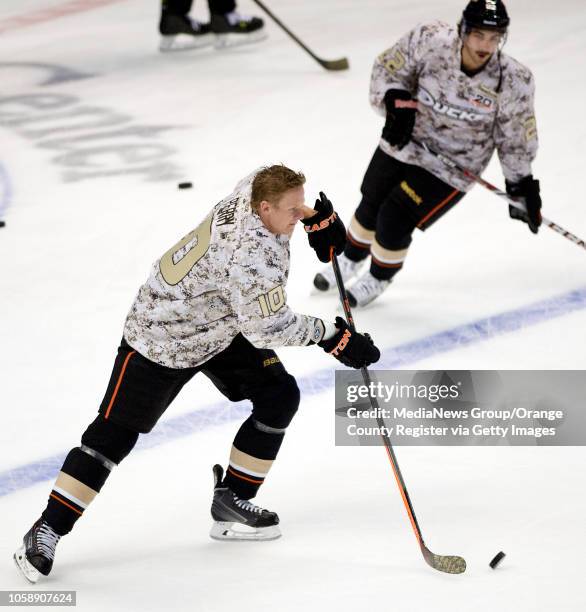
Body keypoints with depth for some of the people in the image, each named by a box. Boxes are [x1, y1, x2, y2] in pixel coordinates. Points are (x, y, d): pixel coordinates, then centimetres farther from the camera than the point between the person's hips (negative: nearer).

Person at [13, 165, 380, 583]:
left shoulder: (257, 186, -14)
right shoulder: (250, 255, -38)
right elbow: (268, 329, -29)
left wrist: (321, 219, -1)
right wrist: (332, 337, -21)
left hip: (220, 326, 9)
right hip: (163, 336, -9)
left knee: (279, 396, 2)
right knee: (116, 433, -6)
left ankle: (231, 500, 13)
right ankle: (48, 530, 1)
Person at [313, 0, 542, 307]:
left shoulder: (513, 81, -24)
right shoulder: (429, 40, -25)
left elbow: (516, 138, -9)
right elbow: (387, 68, -8)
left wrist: (523, 187, -4)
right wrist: (397, 102, -24)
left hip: (452, 165, -3)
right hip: (404, 141, 3)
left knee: (394, 221, -7)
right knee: (370, 208, 17)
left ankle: (378, 279, 24)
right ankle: (351, 262, 49)